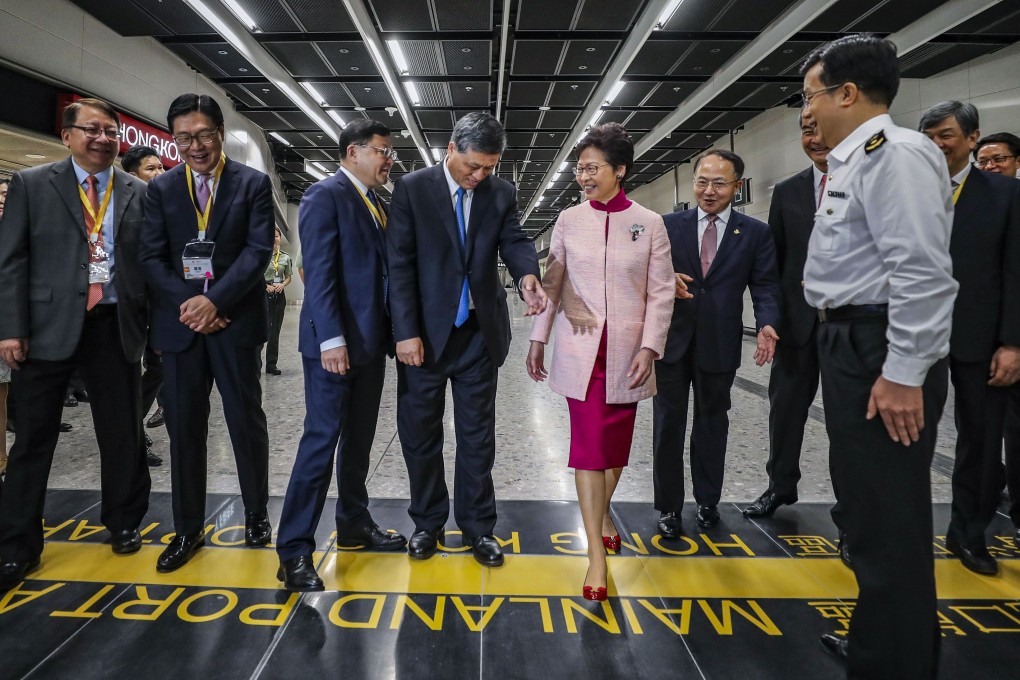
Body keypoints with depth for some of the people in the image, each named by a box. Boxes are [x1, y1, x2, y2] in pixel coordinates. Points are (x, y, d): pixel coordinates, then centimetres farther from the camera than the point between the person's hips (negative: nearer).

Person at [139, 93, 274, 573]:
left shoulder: (253, 183, 1)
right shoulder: (160, 188, 9)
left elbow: (258, 250, -8)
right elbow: (151, 258, 4)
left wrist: (214, 301, -16)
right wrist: (187, 304, -11)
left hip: (235, 320, -2)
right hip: (180, 322, 3)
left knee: (246, 422, 6)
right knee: (183, 428, 7)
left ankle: (256, 514, 24)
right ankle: (188, 529, 19)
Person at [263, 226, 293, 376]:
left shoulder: (286, 257, 7)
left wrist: (282, 285, -6)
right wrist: (266, 286, -16)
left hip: (279, 295, 4)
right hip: (263, 294, -4)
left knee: (275, 331, 7)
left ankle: (271, 364, 14)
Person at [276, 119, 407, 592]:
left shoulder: (377, 203, 16)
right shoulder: (325, 196, -8)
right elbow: (318, 272, -16)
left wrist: (392, 333, 9)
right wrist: (331, 339, -22)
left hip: (371, 340, 8)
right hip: (335, 341, -8)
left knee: (359, 439, 15)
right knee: (322, 438, -6)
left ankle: (354, 524, 28)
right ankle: (294, 549, 4)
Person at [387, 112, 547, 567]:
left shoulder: (502, 194, 4)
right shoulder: (413, 188, -4)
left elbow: (514, 241, -7)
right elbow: (400, 264, -7)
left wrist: (527, 275, -32)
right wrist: (406, 332, -14)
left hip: (479, 333, 2)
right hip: (426, 333, -1)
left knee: (477, 435, 10)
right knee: (420, 432, 10)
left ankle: (477, 527, 25)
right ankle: (428, 523, 30)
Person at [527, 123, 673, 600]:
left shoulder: (649, 224, 0)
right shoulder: (569, 221, 4)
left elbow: (661, 292, 0)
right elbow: (552, 284, 7)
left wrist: (650, 347, -9)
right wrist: (538, 339, 5)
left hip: (627, 352, 0)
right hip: (580, 349, 0)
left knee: (617, 442, 12)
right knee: (588, 444, -3)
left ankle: (603, 512, 38)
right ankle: (596, 555, 2)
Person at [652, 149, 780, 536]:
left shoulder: (755, 233, 3)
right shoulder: (670, 225, 4)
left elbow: (765, 286, 0)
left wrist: (766, 324, -18)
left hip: (719, 344, 0)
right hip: (672, 339, 0)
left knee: (712, 423, 15)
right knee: (668, 425, 5)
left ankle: (707, 501, 32)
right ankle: (669, 507, 18)